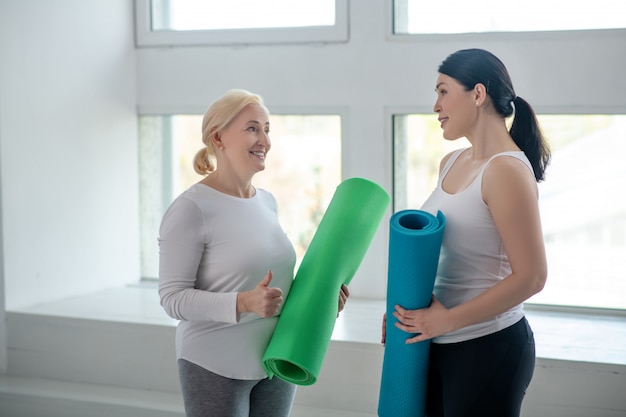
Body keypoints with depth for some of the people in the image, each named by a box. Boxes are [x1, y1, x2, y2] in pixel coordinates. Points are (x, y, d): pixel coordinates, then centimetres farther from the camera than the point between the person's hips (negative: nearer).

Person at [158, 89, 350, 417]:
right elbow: (173, 297, -17)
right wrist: (243, 303, -29)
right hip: (216, 368, -6)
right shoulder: (191, 209, -14)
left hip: (277, 363, 7)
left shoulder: (267, 202, 8)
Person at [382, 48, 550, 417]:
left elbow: (530, 276, -19)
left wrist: (448, 319, -16)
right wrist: (406, 310, 5)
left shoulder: (507, 170, -16)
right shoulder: (451, 164, 8)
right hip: (439, 344, 8)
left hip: (489, 348, -8)